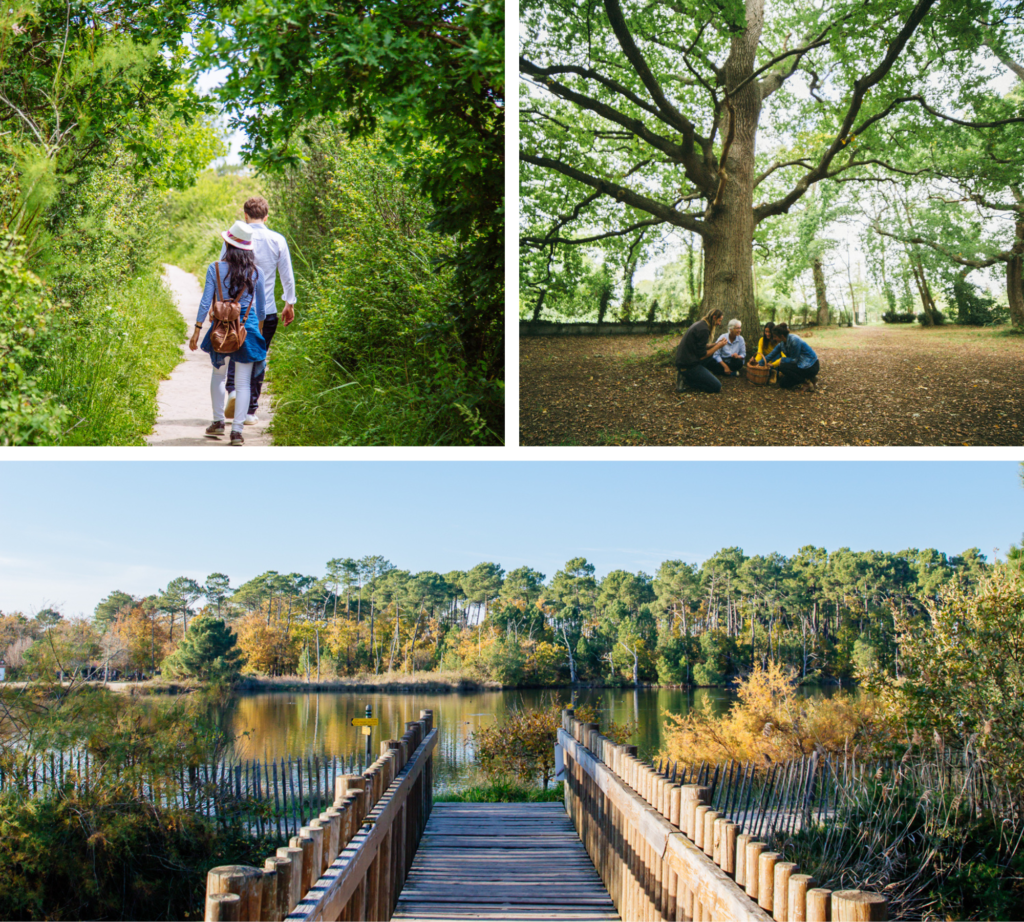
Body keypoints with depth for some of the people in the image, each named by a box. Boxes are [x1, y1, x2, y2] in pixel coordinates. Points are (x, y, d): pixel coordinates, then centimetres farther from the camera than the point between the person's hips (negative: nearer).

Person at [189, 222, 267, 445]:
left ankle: (218, 422, 26)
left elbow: (206, 302, -6)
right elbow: (262, 307, 9)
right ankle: (237, 430, -2)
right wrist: (259, 329, 25)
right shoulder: (255, 271, 0)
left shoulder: (215, 269, -6)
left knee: (218, 375, 21)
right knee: (242, 383, 2)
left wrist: (196, 330, 0)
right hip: (248, 329, 0)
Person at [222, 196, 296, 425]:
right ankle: (250, 410, 11)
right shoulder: (277, 240, 0)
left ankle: (233, 389, -13)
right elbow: (287, 276, 5)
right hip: (267, 311, 1)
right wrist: (289, 303, 18)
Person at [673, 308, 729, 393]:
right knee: (717, 387, -6)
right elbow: (701, 356, -15)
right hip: (688, 366, -10)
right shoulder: (704, 329, -17)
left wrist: (716, 344, 14)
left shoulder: (699, 324, 13)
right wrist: (718, 346, -5)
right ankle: (685, 378, -8)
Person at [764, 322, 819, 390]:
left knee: (782, 367, -20)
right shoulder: (782, 343, 1)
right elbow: (771, 355, 9)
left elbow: (794, 360, -19)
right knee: (783, 383, 6)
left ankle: (808, 380, -12)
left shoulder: (794, 340, -24)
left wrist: (782, 360, -5)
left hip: (811, 367, -9)